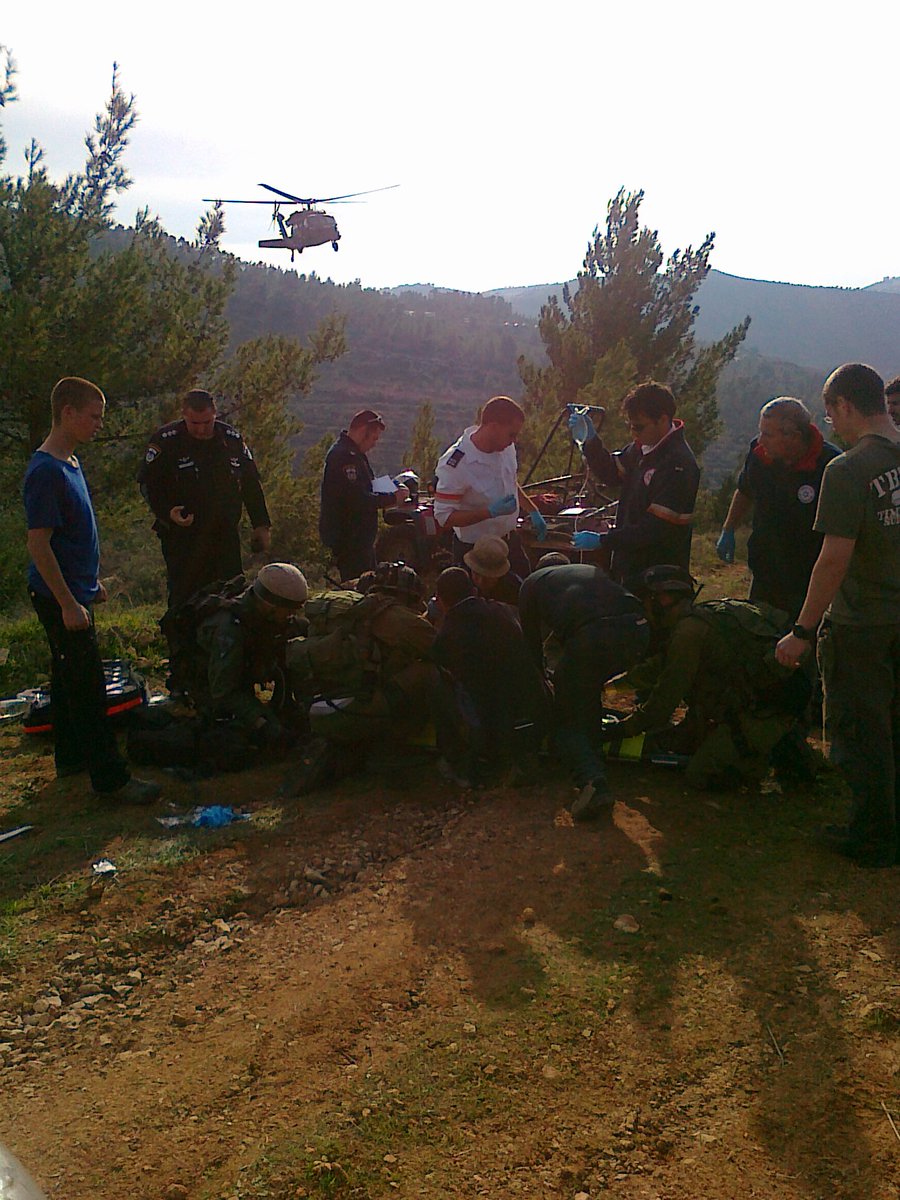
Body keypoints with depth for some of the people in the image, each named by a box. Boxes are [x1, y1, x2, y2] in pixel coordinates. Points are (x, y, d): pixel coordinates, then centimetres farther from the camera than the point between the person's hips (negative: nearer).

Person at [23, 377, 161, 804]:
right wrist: (68, 604, -22)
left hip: (73, 592, 10)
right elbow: (38, 544, -23)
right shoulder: (45, 472, -21)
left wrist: (92, 582, 22)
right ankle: (110, 777, -1)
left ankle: (71, 756, 31)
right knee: (87, 688, -6)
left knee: (70, 680, 18)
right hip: (61, 599, -10)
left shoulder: (69, 463, 10)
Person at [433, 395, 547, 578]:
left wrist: (532, 510, 13)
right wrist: (491, 512, -32)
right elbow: (443, 517, -26)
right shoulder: (455, 465, -29)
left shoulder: (506, 446, -6)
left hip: (509, 539, 7)